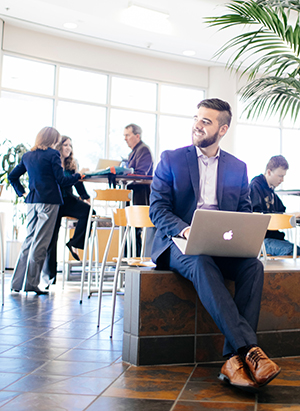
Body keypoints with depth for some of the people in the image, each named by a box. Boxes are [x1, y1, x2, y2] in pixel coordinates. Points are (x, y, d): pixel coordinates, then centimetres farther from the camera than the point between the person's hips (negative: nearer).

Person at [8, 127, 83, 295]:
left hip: (32, 201, 7)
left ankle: (18, 282, 13)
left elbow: (12, 176, 18)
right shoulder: (52, 154, -7)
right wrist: (78, 176, 4)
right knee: (40, 243, -3)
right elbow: (61, 180, -10)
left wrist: (22, 192, 23)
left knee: (29, 240, 13)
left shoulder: (27, 156, 12)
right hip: (49, 201, -6)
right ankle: (30, 283, -1)